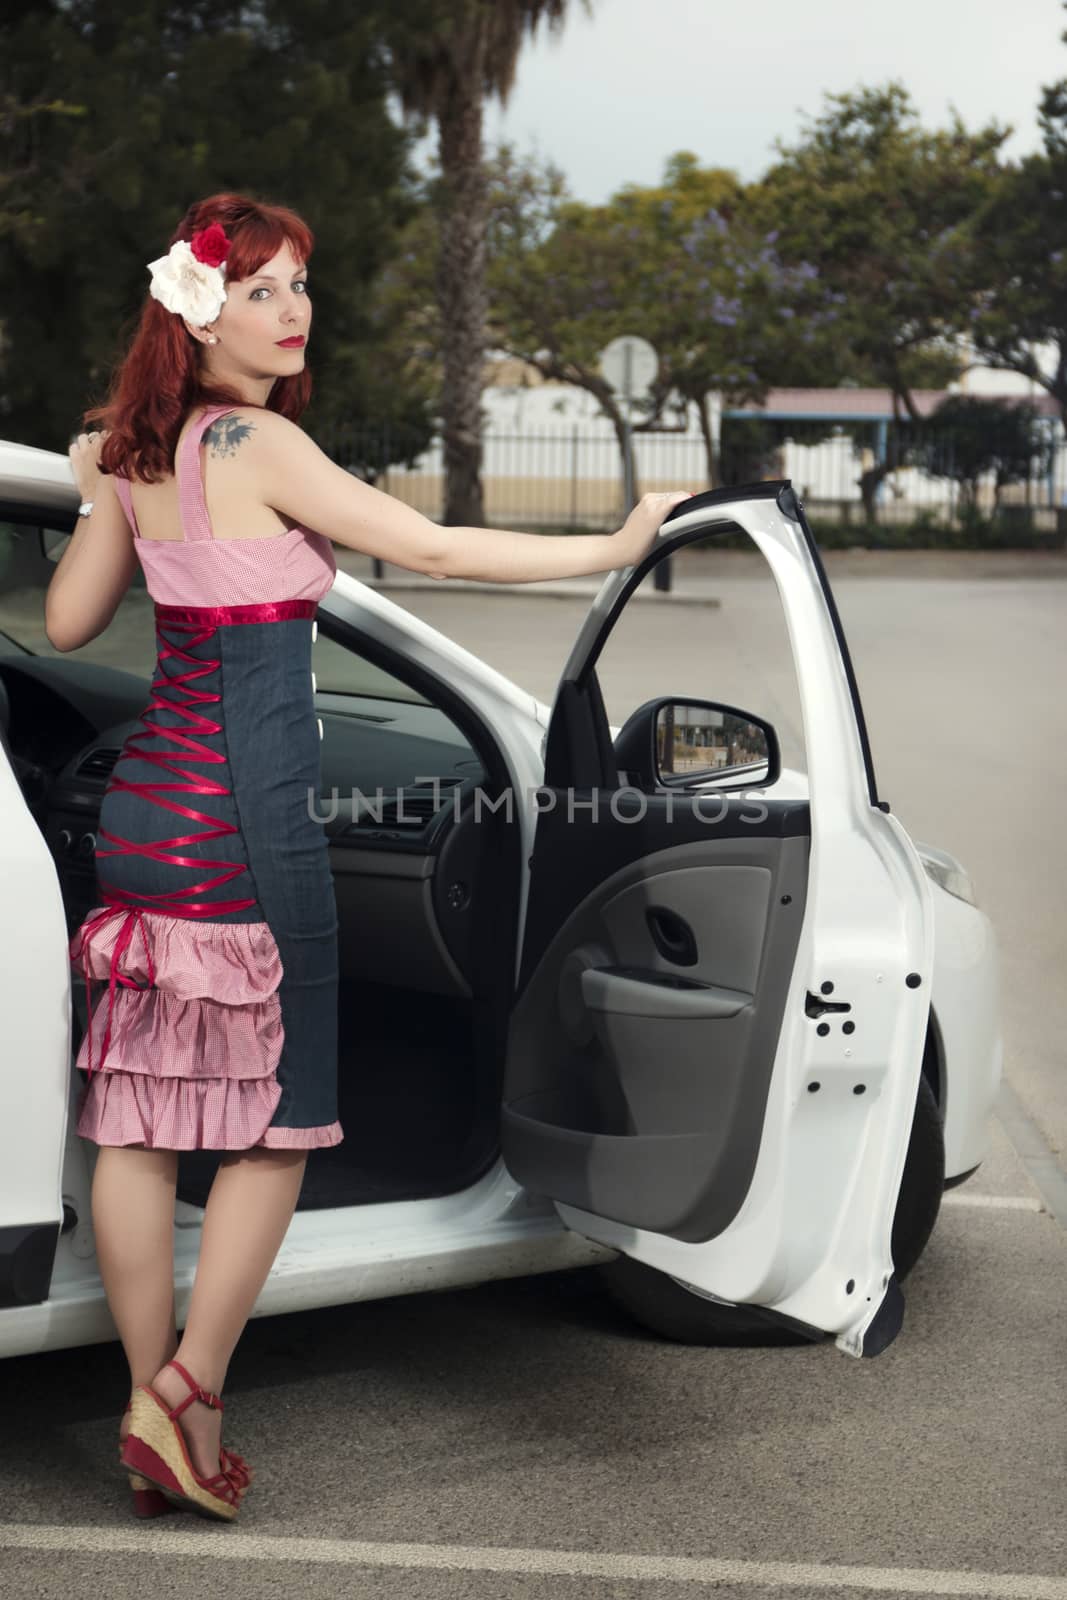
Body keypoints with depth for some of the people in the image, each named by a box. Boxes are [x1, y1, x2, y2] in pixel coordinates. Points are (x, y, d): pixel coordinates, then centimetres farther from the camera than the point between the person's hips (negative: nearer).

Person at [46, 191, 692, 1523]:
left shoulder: (134, 459, 9)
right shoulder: (255, 442, -13)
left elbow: (67, 624, 18)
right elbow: (433, 549, -14)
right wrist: (613, 546, -6)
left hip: (141, 811, 8)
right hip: (246, 815, -8)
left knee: (139, 1122, 9)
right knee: (276, 1121, 6)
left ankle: (152, 1412, 18)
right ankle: (188, 1394, 6)